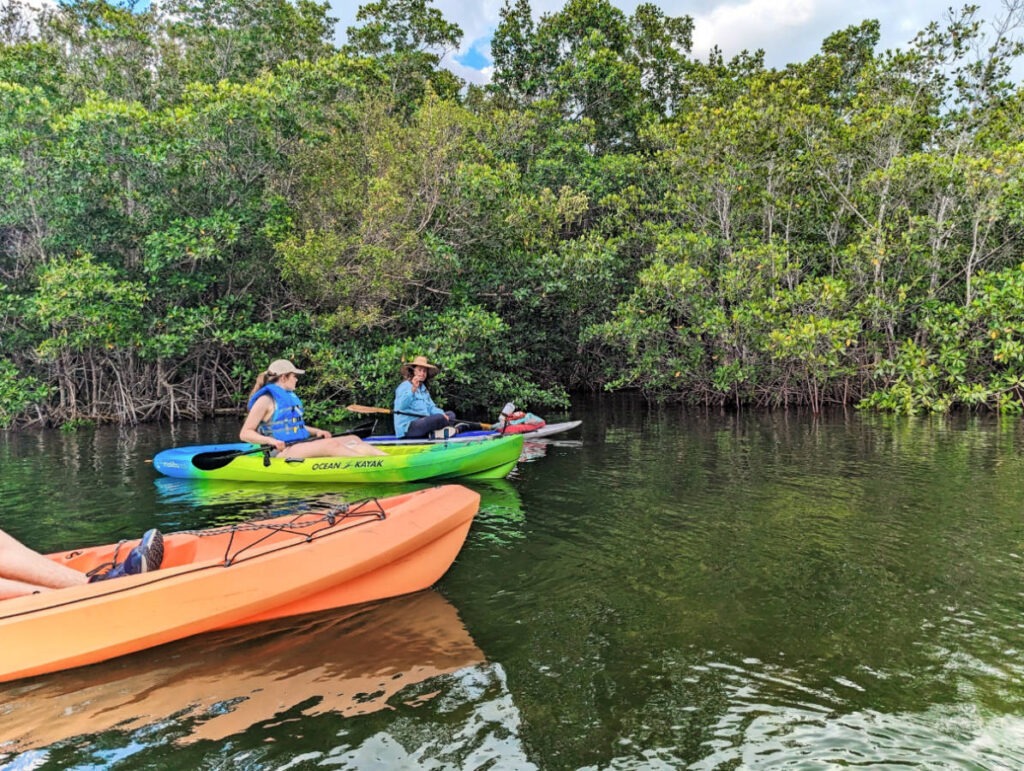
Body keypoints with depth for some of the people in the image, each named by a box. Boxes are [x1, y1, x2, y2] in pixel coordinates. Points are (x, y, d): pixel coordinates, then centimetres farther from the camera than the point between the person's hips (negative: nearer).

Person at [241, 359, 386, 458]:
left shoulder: (289, 396, 20)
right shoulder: (266, 400, -5)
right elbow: (245, 433, -8)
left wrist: (316, 431, 14)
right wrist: (270, 440, -23)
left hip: (301, 443, 9)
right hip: (282, 451, -9)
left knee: (353, 440, -5)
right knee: (331, 444, -31)